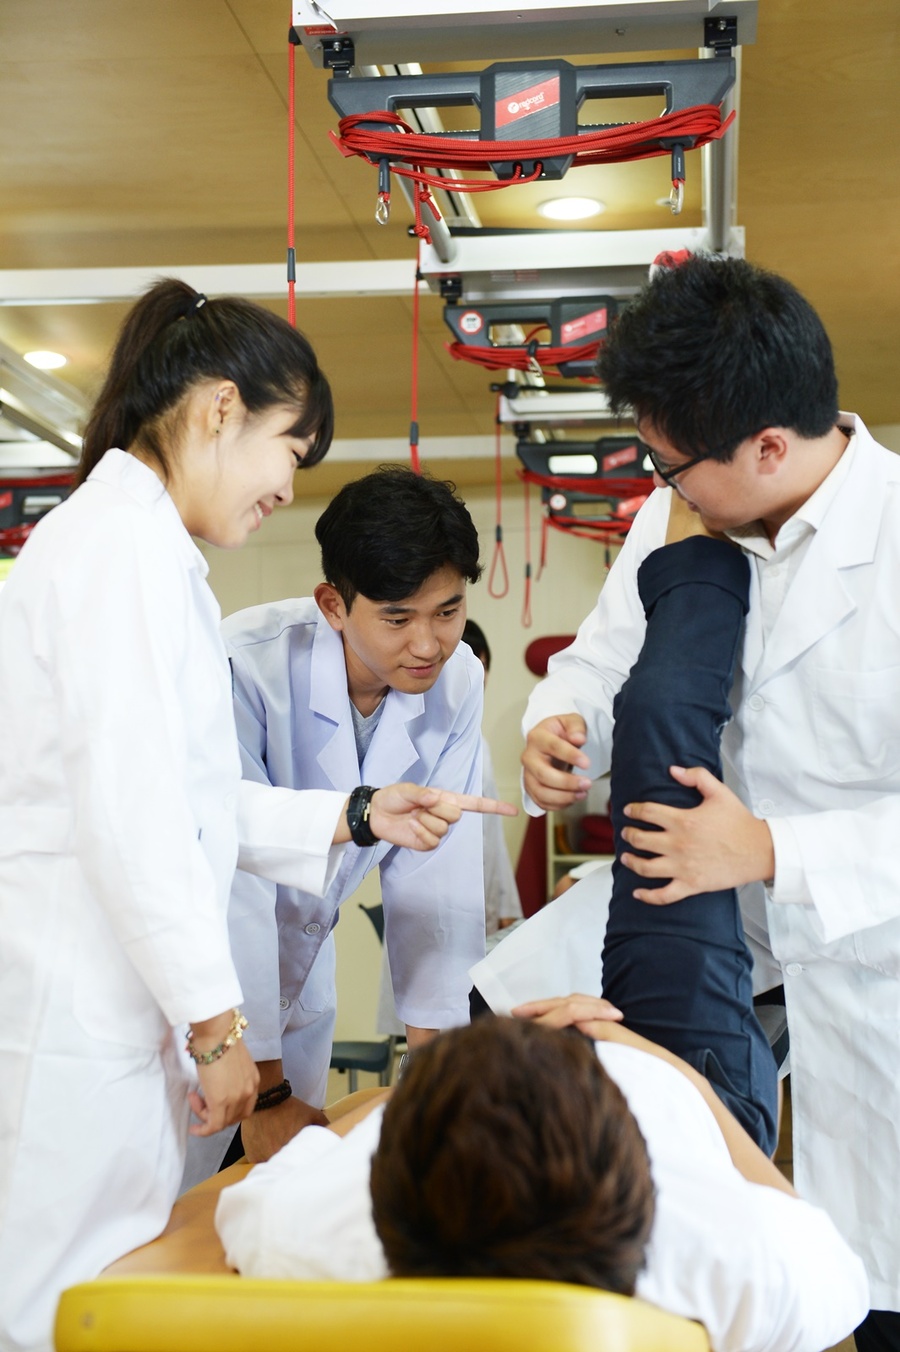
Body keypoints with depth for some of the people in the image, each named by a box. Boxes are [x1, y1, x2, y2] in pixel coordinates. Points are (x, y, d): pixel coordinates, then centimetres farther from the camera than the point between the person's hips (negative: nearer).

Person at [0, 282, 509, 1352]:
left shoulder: (121, 536, 18)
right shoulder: (128, 542, -13)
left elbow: (186, 801, 19)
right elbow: (130, 815, -19)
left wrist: (354, 818, 17)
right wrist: (216, 1022, -13)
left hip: (106, 1007, 10)